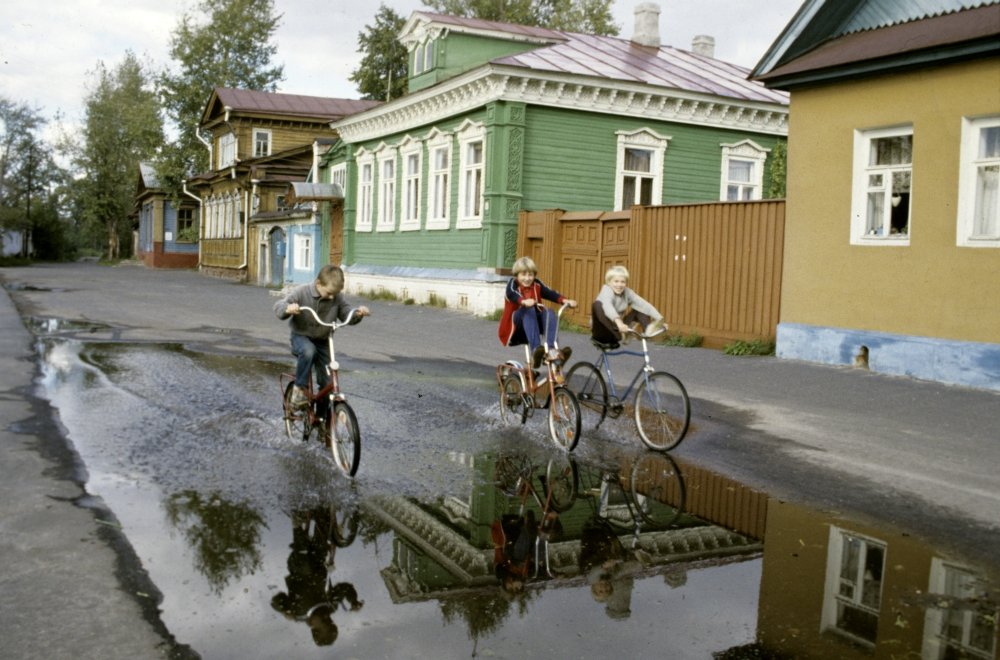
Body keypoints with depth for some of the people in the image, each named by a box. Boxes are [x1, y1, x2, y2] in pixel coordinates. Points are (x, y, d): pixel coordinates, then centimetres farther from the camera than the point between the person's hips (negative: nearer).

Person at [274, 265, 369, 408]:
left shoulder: (337, 298, -8)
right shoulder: (301, 292, -18)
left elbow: (347, 315, 0)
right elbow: (278, 306, -20)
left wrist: (357, 314, -23)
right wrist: (288, 309, -44)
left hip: (322, 341, 3)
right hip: (301, 336, -3)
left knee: (327, 382, -2)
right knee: (308, 351, -39)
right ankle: (299, 388, -20)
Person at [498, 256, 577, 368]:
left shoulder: (537, 285, 7)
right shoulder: (513, 283, -5)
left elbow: (549, 293, -10)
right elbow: (511, 294, -28)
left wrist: (564, 300, -30)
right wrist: (524, 301, -51)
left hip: (534, 321, 4)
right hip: (515, 323, -4)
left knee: (549, 313, -23)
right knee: (528, 310, -33)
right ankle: (535, 350, -49)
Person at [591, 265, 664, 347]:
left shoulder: (627, 292, -4)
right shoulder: (607, 290, -19)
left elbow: (643, 305, -12)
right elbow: (607, 306, -41)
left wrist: (659, 319, -25)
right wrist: (618, 322, -57)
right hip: (602, 332, -5)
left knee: (639, 308, 1)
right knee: (597, 304, -30)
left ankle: (649, 329, -26)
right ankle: (620, 333, -41)